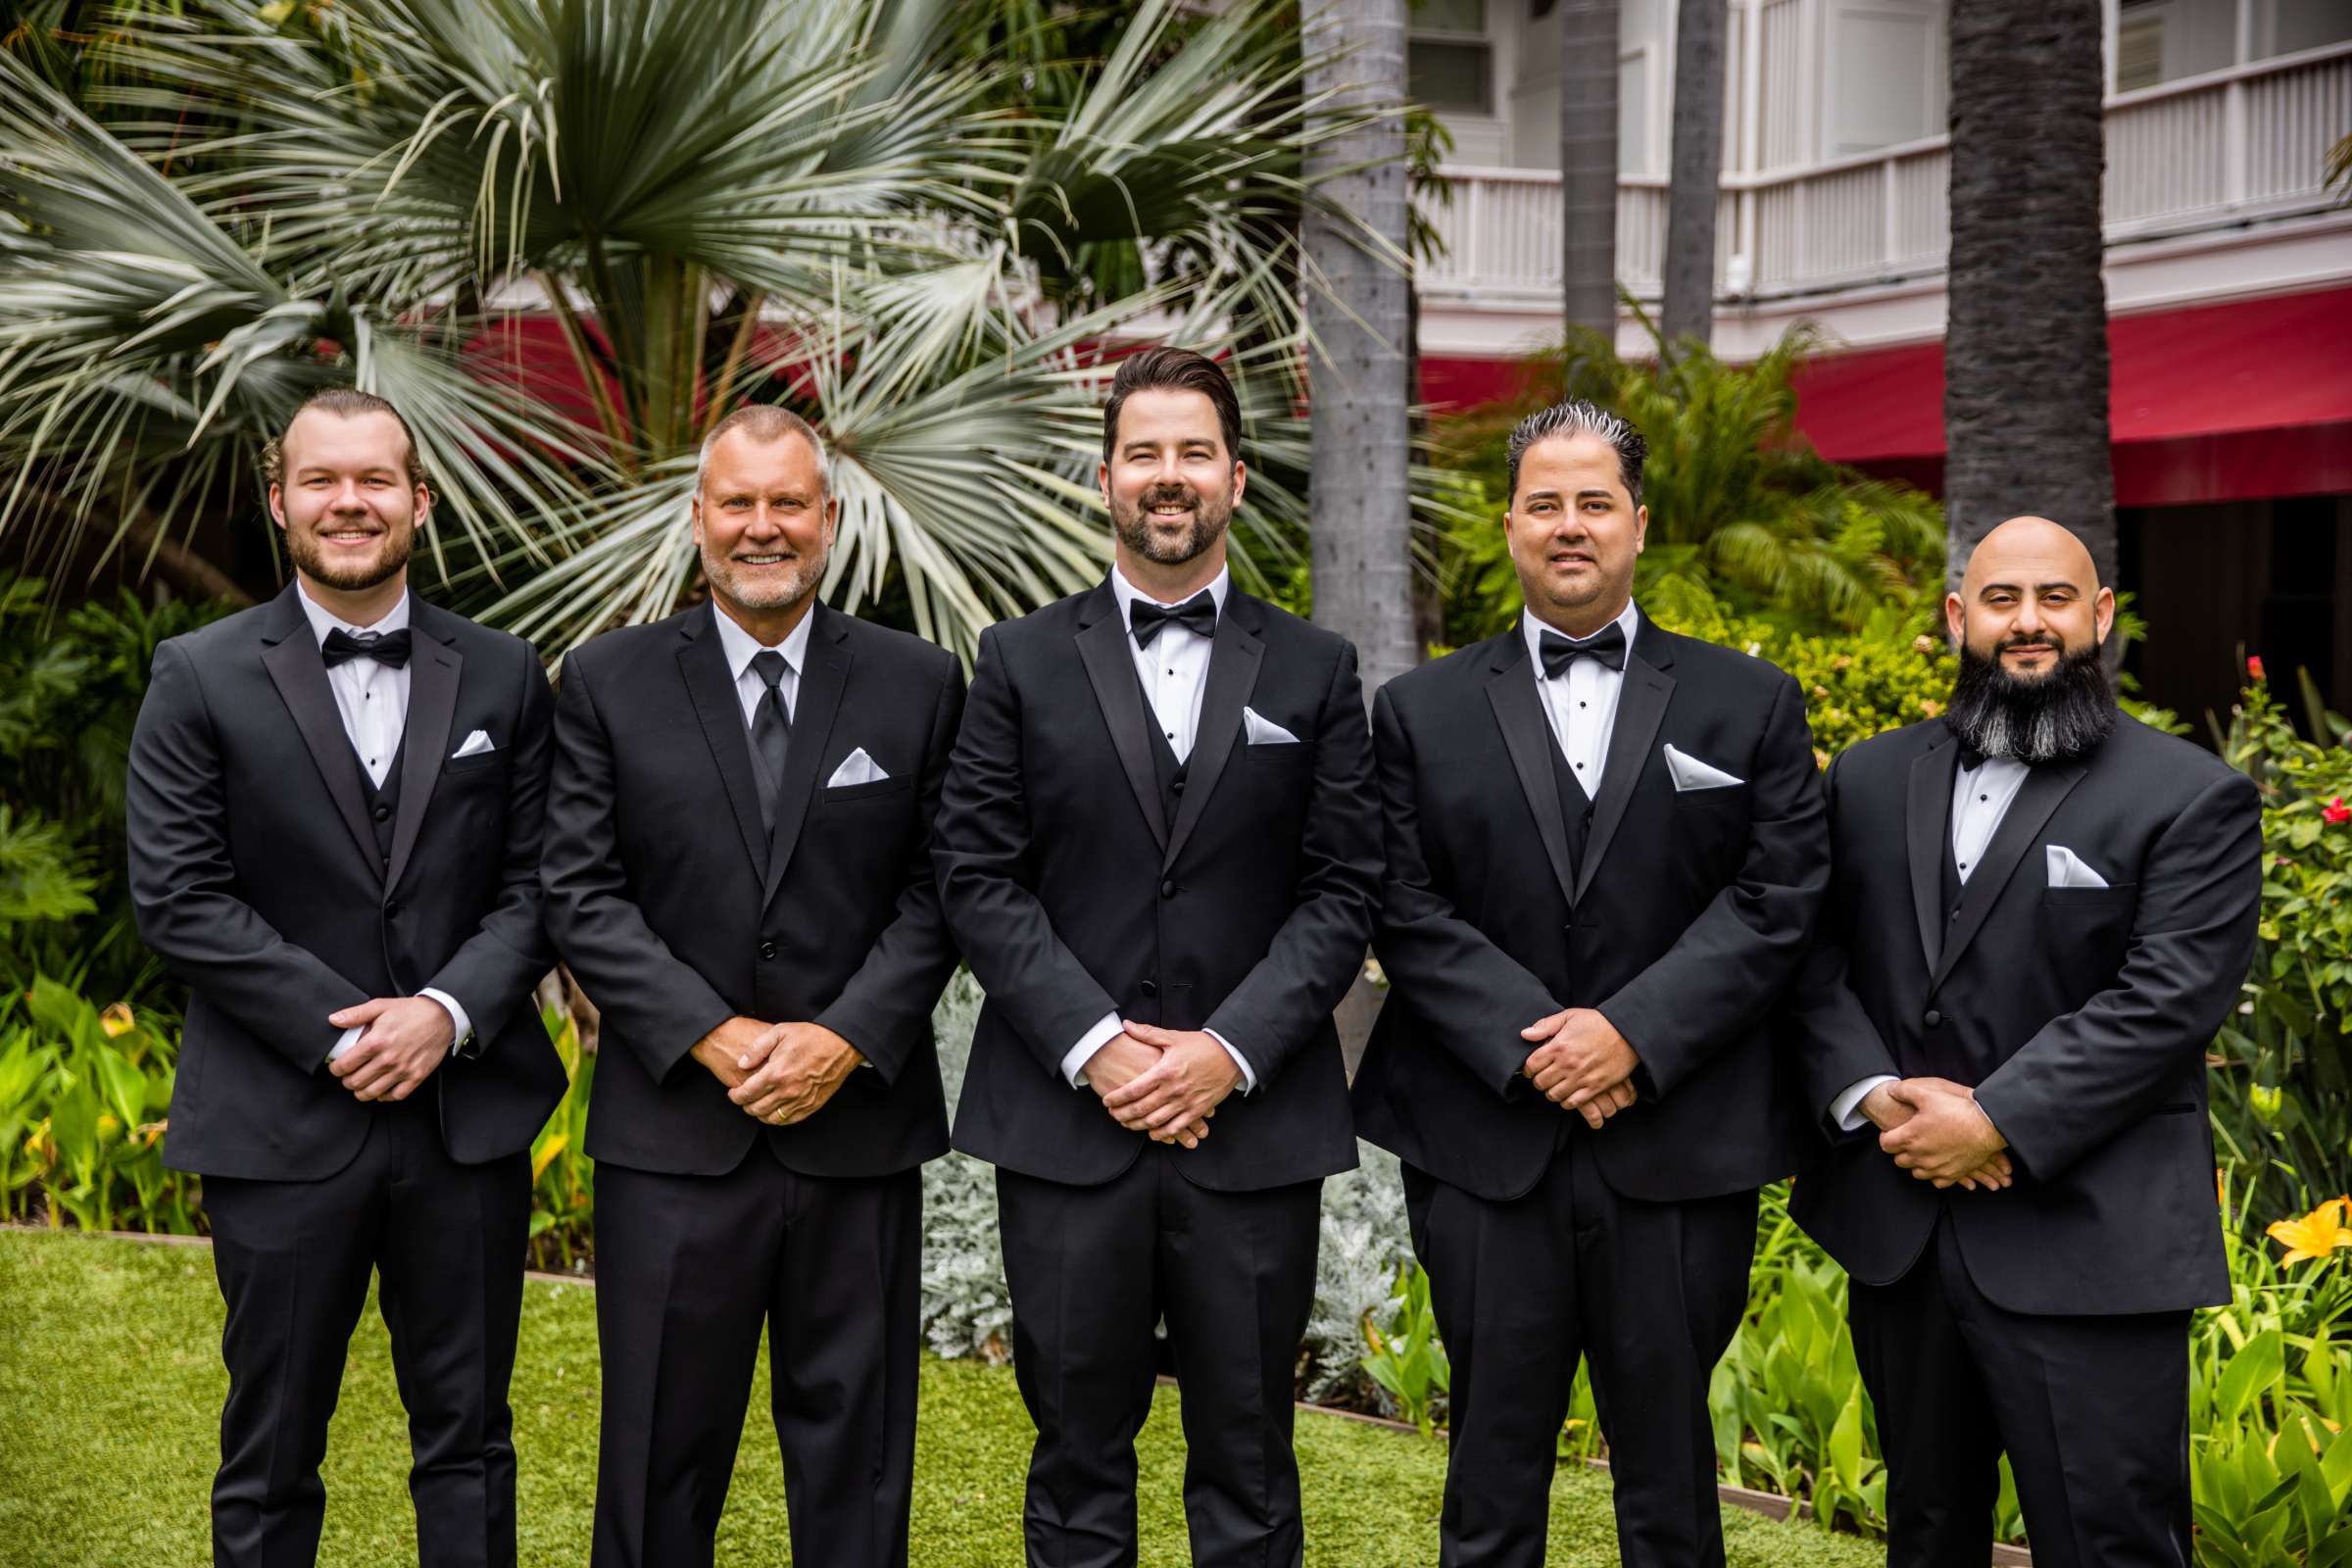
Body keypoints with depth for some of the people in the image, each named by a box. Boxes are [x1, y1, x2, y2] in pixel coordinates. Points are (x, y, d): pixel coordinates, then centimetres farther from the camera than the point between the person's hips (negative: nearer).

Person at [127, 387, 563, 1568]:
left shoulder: (504, 676, 6)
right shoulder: (200, 681, 0)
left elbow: (537, 883, 3)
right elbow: (176, 897, -7)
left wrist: (448, 1012, -14)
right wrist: (341, 1031, -14)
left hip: (469, 1116, 2)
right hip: (282, 1126, -2)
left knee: (468, 1435, 11)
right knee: (271, 1450, 9)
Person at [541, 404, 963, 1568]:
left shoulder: (920, 684, 5)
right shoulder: (610, 682, 3)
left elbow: (937, 892, 2)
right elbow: (581, 895, -2)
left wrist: (845, 1038, -12)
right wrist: (711, 1034, -13)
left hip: (862, 1129, 1)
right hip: (673, 1133, 0)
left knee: (856, 1449, 9)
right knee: (661, 1447, 8)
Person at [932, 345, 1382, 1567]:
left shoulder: (1314, 672, 7)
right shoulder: (1022, 662, 6)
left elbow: (1343, 892, 2)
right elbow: (979, 880, 0)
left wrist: (1230, 1050, -11)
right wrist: (1093, 1046, -11)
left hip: (1253, 1126, 1)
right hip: (1066, 1117, 0)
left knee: (1246, 1464, 8)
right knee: (1079, 1450, 8)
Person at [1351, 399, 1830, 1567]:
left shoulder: (1750, 704, 6)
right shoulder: (1420, 712, 7)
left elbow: (1778, 896, -3)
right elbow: (1405, 909, -1)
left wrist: (1633, 1033, -14)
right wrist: (1533, 1043, -13)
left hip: (1680, 1154, 0)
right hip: (1485, 1152, 0)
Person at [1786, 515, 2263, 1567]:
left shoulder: (2193, 799, -3)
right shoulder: (1871, 780, 12)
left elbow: (2166, 999, -12)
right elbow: (1816, 958, 7)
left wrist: (1996, 1123, -17)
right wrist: (1871, 1094, -10)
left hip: (2086, 1251, -4)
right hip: (1897, 1232, 5)